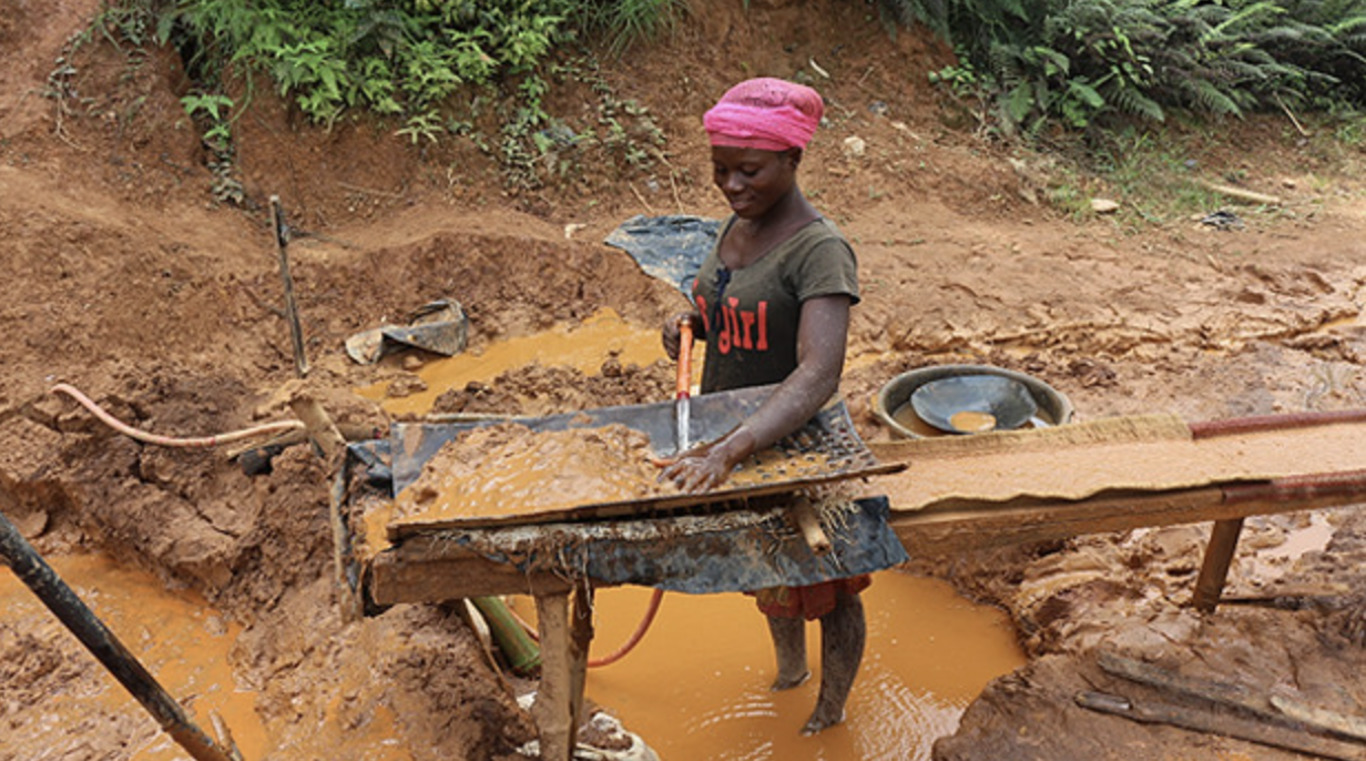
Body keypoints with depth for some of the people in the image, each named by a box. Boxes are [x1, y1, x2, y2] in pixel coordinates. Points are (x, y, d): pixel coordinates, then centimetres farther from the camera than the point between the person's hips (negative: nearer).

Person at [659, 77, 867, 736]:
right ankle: (789, 671, 54)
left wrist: (729, 450, -50)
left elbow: (819, 373, -38)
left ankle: (830, 714, 39)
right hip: (727, 440, 8)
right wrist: (690, 323, -5)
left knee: (827, 589, 14)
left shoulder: (819, 249, -26)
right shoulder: (736, 227, 0)